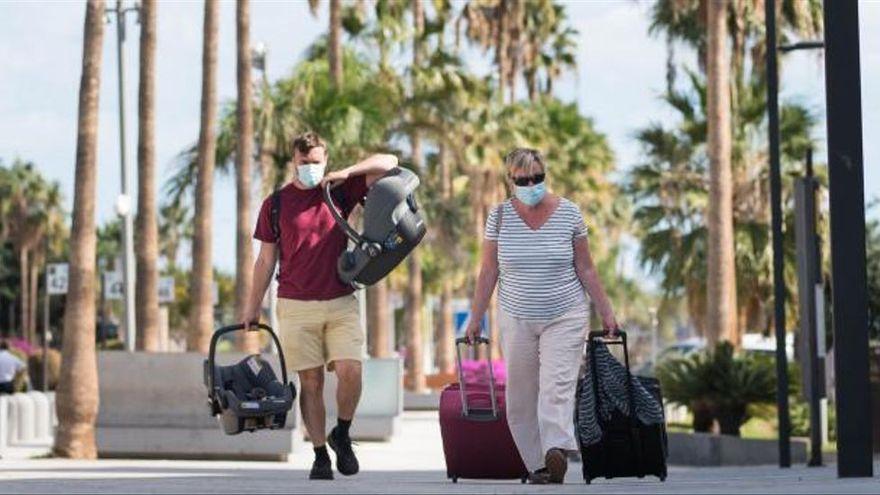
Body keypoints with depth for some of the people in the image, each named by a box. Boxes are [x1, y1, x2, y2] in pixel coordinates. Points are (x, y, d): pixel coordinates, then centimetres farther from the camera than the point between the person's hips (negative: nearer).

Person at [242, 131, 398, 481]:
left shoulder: (340, 192, 8)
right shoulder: (276, 204, 6)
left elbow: (388, 162, 5)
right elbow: (266, 260, 10)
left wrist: (347, 173, -9)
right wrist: (253, 306, 9)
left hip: (341, 303, 1)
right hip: (296, 305, 0)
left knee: (350, 371, -13)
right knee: (311, 381, -1)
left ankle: (342, 435, 11)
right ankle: (320, 456, 5)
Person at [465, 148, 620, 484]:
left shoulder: (568, 214, -1)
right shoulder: (500, 216, 0)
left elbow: (585, 269, 5)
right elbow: (488, 272, 5)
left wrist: (605, 312, 5)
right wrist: (475, 318, 6)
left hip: (564, 318, -2)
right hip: (516, 319, 2)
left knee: (556, 386, -19)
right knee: (520, 396, 1)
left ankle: (556, 451, -34)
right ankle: (536, 465, 6)